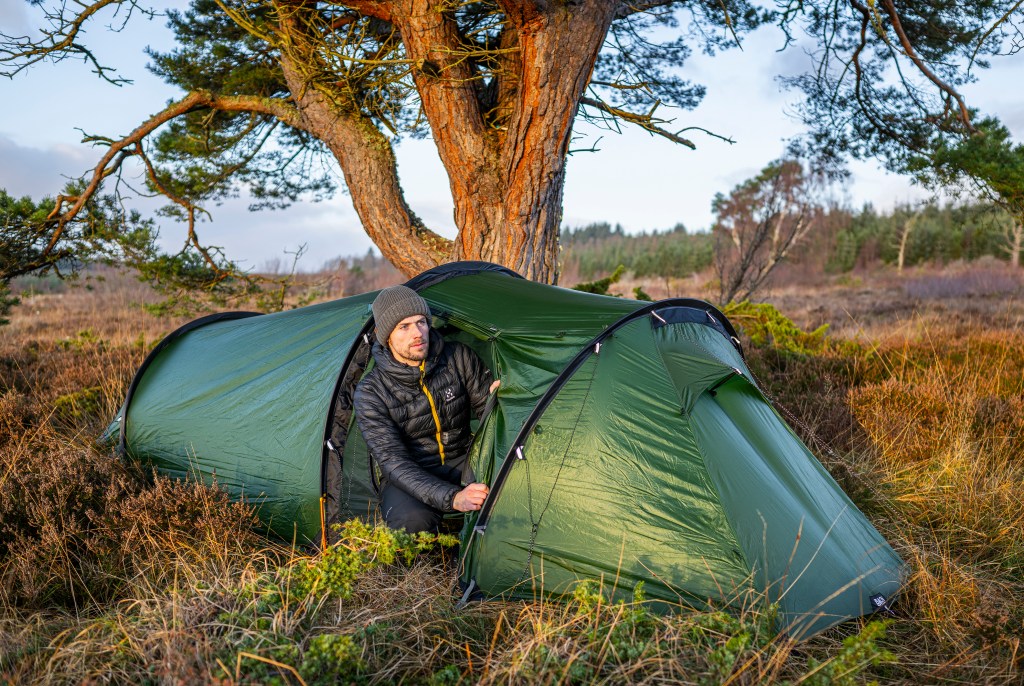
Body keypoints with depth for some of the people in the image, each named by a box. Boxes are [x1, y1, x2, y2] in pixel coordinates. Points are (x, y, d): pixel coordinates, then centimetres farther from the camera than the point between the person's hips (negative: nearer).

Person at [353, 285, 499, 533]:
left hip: (462, 465, 3)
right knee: (412, 522, -36)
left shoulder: (458, 357, -6)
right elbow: (393, 461, -23)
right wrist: (451, 498, -38)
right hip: (410, 476, -2)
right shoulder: (371, 392, -16)